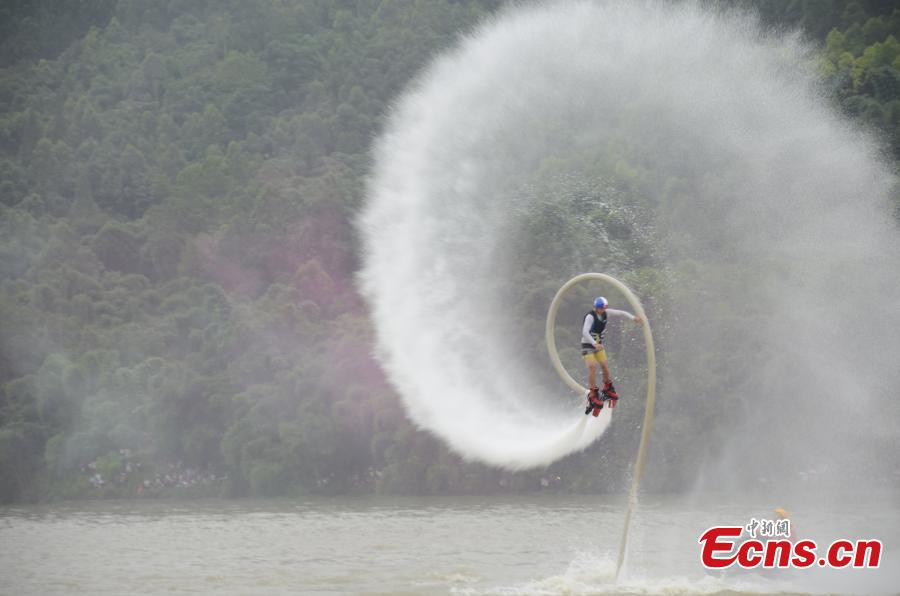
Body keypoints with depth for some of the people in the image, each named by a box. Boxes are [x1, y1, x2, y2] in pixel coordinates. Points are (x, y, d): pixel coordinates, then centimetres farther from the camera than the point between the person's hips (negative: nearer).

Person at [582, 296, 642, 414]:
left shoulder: (605, 312, -6)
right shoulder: (590, 316, -26)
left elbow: (620, 313, -3)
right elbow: (585, 332, -38)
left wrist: (634, 318, -16)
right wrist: (595, 344, -50)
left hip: (598, 344, 6)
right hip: (587, 345, -6)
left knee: (604, 365, -2)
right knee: (592, 367, -18)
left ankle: (608, 389, 18)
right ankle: (593, 394, -11)